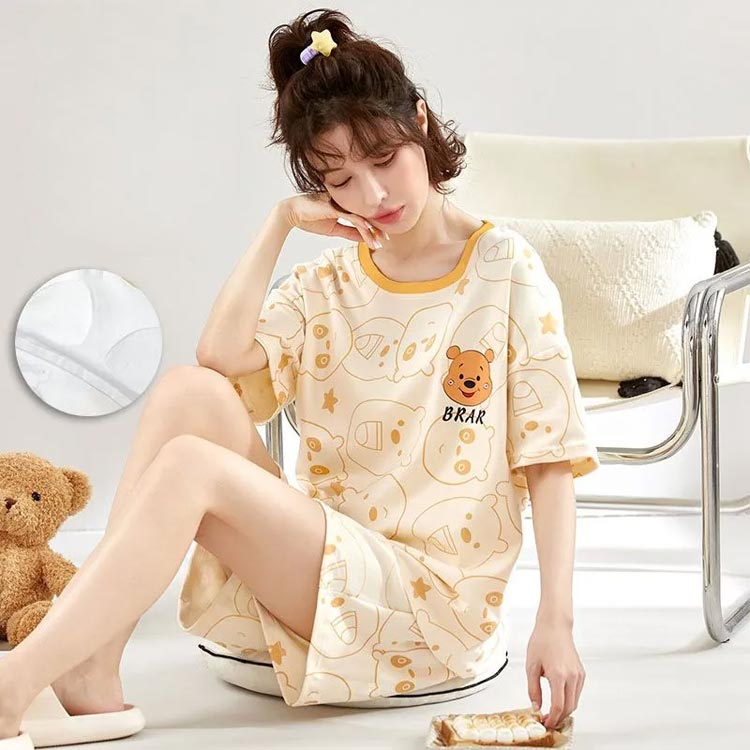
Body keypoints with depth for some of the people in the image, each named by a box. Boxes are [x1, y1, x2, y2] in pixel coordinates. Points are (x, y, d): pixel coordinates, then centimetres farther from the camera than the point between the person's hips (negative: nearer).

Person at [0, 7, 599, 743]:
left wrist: (556, 623, -16)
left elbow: (550, 460, -8)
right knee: (189, 388, -18)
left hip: (434, 599, -5)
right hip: (321, 563, 5)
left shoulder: (503, 269, -3)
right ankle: (90, 671, -20)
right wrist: (280, 222, -11)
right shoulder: (328, 282, 10)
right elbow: (223, 361, -9)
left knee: (188, 466, -25)